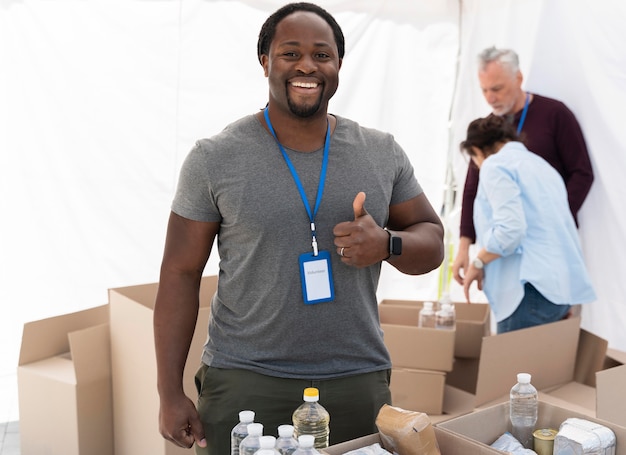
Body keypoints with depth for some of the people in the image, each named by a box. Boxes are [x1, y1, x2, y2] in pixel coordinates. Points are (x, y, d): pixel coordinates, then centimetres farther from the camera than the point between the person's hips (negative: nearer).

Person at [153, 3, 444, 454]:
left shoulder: (382, 154, 3)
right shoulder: (214, 159, -4)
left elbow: (432, 241, 10)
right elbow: (181, 273, -2)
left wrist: (387, 245, -14)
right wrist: (170, 393, -5)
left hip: (359, 383, 3)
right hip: (244, 383, -2)